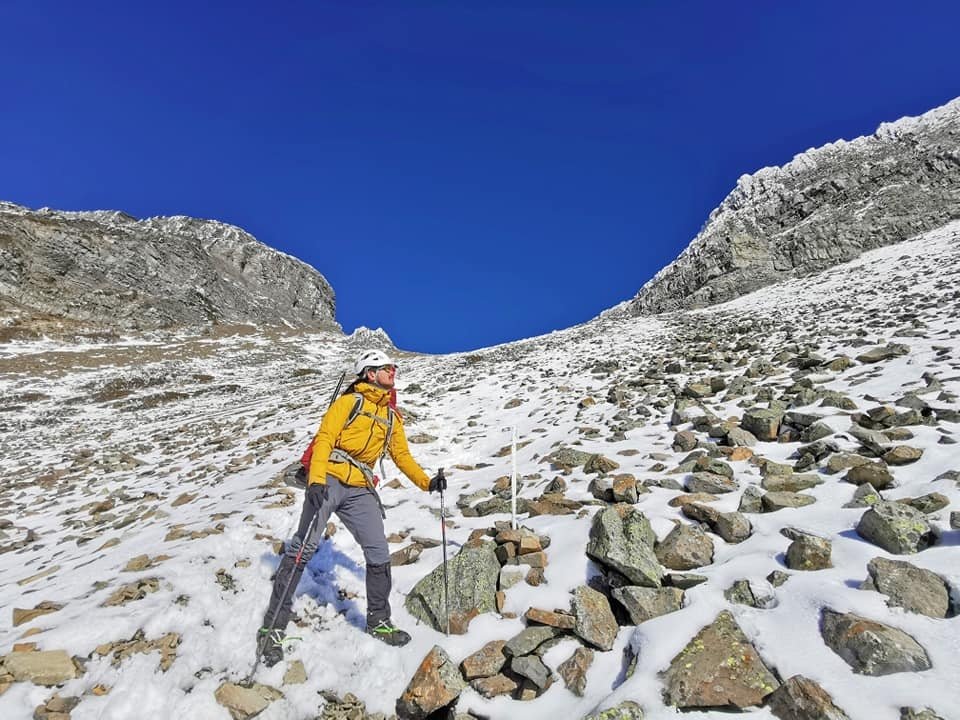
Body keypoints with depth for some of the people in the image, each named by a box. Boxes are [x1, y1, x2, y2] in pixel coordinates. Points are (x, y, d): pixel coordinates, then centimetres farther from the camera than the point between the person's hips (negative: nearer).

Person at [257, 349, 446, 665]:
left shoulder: (392, 417, 19)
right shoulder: (350, 401, 1)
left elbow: (402, 455, 20)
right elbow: (324, 438, -8)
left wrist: (427, 482, 6)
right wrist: (316, 479, -23)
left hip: (360, 490, 6)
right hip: (329, 480, -5)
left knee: (379, 554, 2)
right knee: (303, 549, -11)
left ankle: (378, 620, 20)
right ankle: (273, 627, 1)